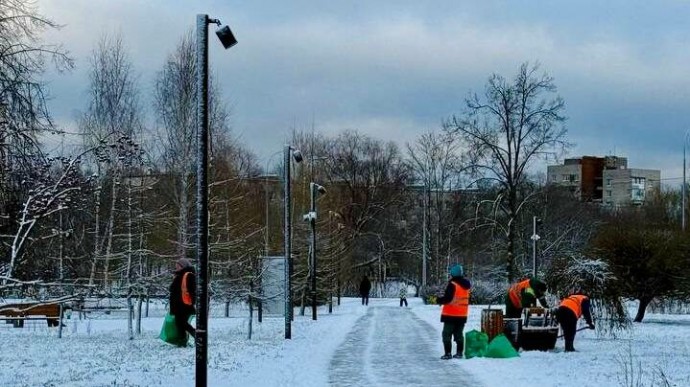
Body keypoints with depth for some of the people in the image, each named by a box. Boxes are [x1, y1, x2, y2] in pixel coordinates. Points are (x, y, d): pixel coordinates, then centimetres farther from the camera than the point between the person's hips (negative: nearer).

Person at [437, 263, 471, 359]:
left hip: (451, 314, -7)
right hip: (462, 315, 7)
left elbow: (447, 298, -22)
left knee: (446, 334, 0)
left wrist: (439, 300, -4)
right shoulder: (466, 285, 7)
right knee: (458, 334, 15)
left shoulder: (452, 284, -18)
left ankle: (447, 353, -5)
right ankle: (459, 353, 13)